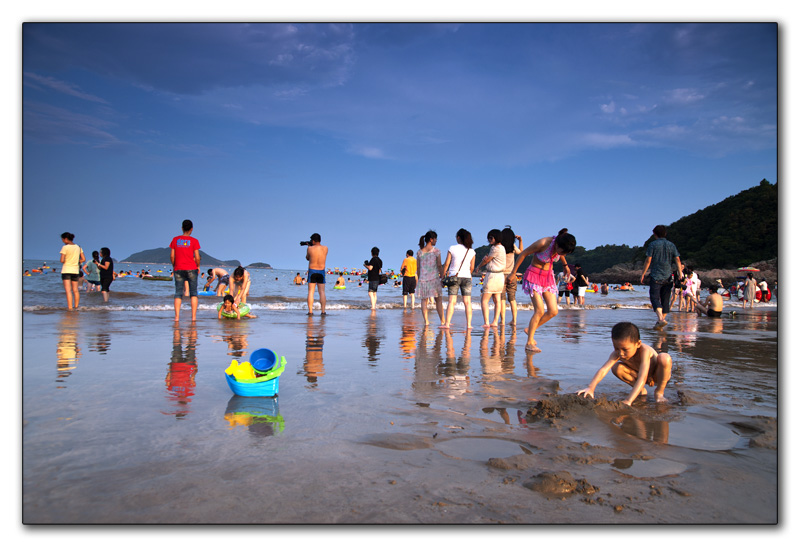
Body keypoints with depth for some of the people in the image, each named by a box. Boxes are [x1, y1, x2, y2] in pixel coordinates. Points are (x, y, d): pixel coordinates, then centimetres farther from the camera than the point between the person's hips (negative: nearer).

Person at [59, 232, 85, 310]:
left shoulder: (65, 247, -8)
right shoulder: (78, 247, 8)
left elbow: (62, 260, -14)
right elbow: (83, 259, 7)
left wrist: (64, 261, 7)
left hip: (66, 270, -5)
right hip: (75, 270, 5)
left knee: (68, 290, -7)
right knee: (75, 290, 12)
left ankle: (70, 307, -13)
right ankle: (76, 306, 19)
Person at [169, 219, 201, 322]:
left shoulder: (175, 239, 5)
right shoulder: (194, 241, -3)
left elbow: (172, 256, 3)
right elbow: (197, 257, -7)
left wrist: (173, 267, 16)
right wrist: (198, 266, 10)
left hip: (178, 269, 2)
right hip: (191, 269, -2)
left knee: (178, 294, 5)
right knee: (193, 293, 3)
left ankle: (177, 316, -2)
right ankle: (194, 316, -3)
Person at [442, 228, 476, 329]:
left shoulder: (452, 248, -4)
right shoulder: (471, 251, 4)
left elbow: (446, 263, -3)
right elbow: (472, 267, 8)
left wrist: (444, 275, 7)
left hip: (454, 276, -2)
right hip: (467, 277, 2)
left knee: (451, 301, -4)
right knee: (467, 302, 4)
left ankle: (447, 323, -8)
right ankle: (469, 324, 2)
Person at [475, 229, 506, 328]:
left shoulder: (495, 248, -16)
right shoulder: (501, 248, 14)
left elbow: (486, 260, -5)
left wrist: (478, 267, 11)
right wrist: (486, 258, -4)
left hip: (492, 275, -10)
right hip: (500, 275, 10)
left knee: (484, 300, -6)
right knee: (497, 300, 9)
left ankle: (486, 323, -10)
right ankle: (495, 322, 11)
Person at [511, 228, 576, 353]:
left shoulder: (560, 245, -8)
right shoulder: (543, 243, -26)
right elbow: (523, 254, -14)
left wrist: (565, 265, 36)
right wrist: (513, 273, -9)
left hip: (548, 276, 6)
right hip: (534, 276, -6)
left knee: (553, 311, -3)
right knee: (540, 311, -16)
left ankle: (530, 329, 17)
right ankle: (529, 343, -6)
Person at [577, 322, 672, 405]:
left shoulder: (644, 351, -39)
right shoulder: (617, 353, -24)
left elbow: (642, 378, -47)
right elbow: (604, 369, -36)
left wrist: (628, 401, -56)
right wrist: (591, 387, -53)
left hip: (659, 375, -4)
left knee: (664, 358, -35)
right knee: (616, 368, -22)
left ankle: (659, 392, -12)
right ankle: (641, 390, 2)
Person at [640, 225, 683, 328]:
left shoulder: (652, 245, -2)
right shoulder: (671, 245, 9)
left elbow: (648, 260, -6)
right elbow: (677, 259, -1)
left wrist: (643, 274, 0)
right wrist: (680, 273, -5)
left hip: (656, 276, -4)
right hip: (668, 277, 4)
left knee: (655, 298, -7)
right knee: (665, 300, 10)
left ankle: (661, 319, -27)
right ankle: (661, 321, 14)